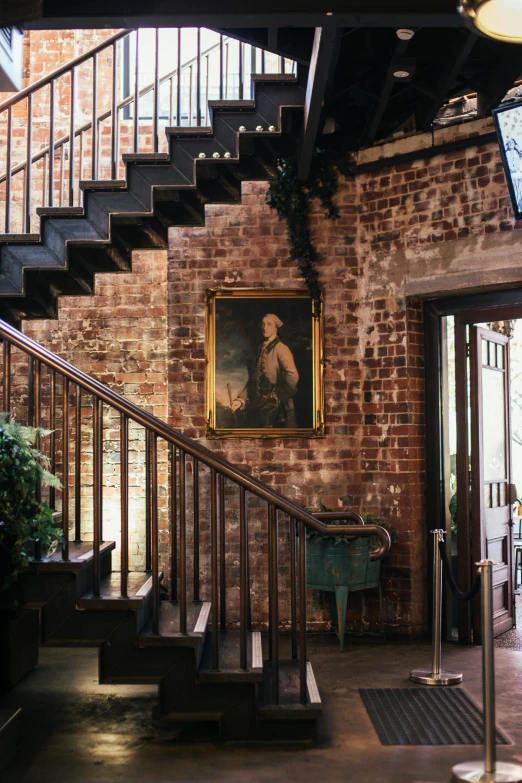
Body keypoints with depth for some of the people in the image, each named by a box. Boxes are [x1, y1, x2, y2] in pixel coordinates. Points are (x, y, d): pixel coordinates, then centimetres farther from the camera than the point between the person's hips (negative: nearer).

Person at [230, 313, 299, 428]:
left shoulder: (280, 348, -9)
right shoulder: (261, 349, 13)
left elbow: (293, 376, -23)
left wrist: (280, 396, -14)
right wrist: (241, 399, 7)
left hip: (275, 407, -7)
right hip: (258, 406, 7)